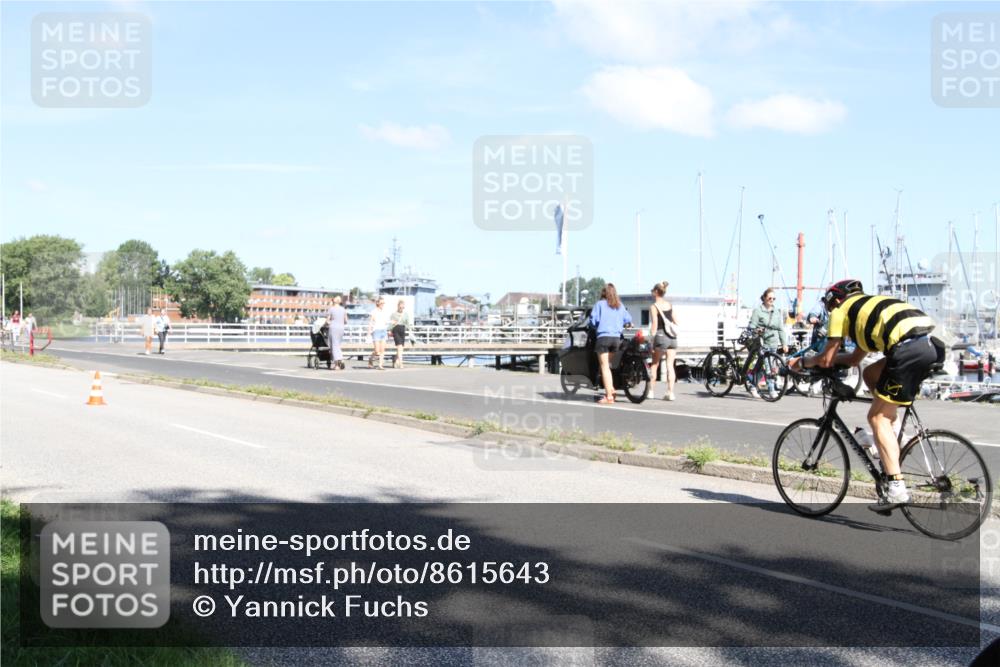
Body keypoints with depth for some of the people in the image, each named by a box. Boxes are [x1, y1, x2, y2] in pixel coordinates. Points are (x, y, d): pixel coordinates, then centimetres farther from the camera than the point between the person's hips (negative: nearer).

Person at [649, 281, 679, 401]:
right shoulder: (670, 305, 11)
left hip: (661, 336, -4)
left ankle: (650, 390, 8)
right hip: (672, 337, 5)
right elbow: (675, 322, 12)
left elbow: (654, 325, -11)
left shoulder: (654, 307, -5)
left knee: (654, 364, 9)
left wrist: (651, 341, -10)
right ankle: (670, 392, -2)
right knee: (670, 365, 4)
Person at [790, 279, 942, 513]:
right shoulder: (871, 306, 38)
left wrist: (803, 361, 32)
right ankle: (890, 437, 17)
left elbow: (826, 360, 15)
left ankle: (897, 489, -9)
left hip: (909, 347, -8)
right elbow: (854, 359, 42)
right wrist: (827, 355, 45)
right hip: (932, 345, 8)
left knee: (877, 417, -1)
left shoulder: (842, 310, 15)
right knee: (871, 375, 27)